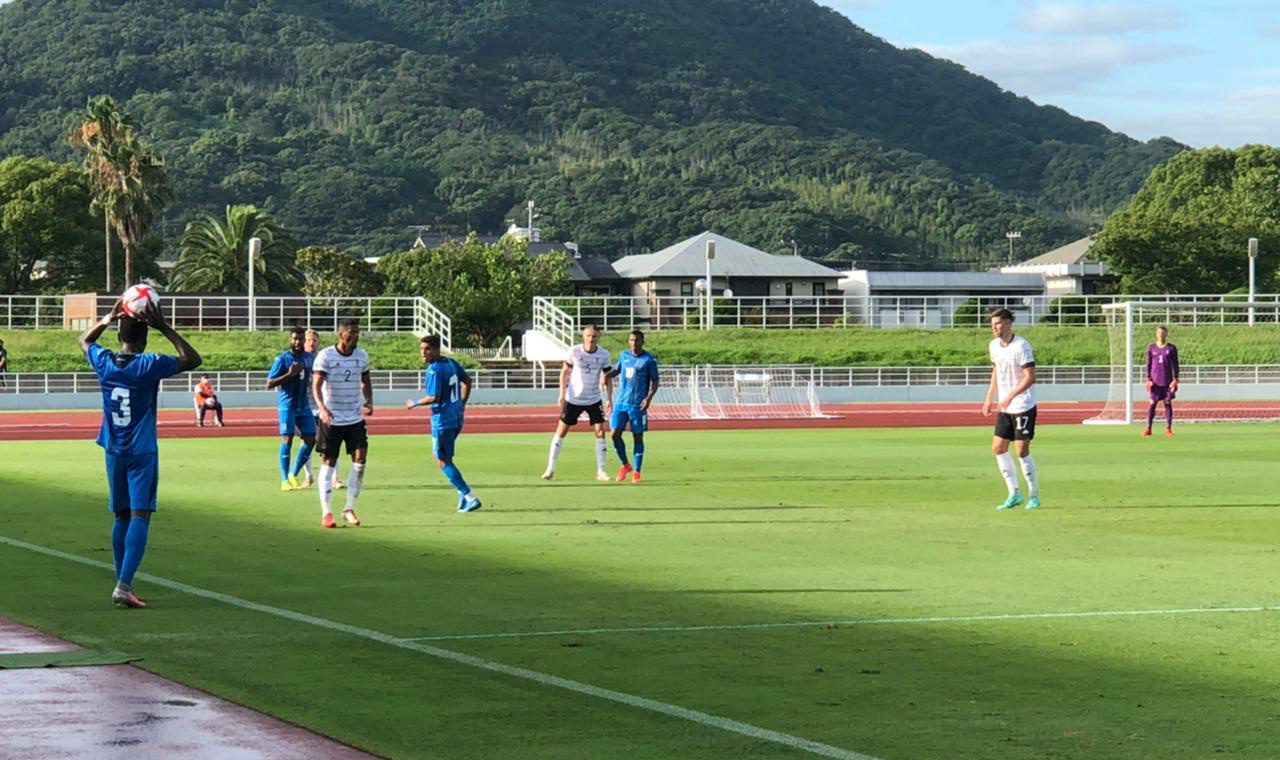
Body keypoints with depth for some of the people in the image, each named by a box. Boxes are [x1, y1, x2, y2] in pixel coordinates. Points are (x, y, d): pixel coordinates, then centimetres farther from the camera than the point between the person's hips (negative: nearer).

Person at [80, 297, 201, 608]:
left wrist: (108, 318, 13)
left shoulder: (104, 362, -1)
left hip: (114, 453, 5)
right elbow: (192, 360, -6)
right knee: (139, 516, -10)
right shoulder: (149, 366, -15)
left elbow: (84, 340, 21)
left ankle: (122, 584, 17)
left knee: (122, 517, 15)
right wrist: (165, 328, -8)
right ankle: (124, 586, -22)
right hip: (142, 453, -5)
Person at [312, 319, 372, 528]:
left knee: (360, 459, -6)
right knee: (328, 463, 2)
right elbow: (316, 385, -17)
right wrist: (322, 408, -32)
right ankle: (325, 512, 8)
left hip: (355, 418, 4)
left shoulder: (361, 356, 4)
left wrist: (369, 401, -1)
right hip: (331, 419, -4)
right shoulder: (325, 356, -11)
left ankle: (349, 509, 5)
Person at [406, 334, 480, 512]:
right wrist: (462, 404, 26)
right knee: (440, 455, 22)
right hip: (456, 418, 9)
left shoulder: (434, 370, -19)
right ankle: (463, 492, 17)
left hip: (442, 420, -9)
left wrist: (415, 403, -7)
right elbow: (467, 381, 18)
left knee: (443, 461, 0)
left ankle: (470, 498, -3)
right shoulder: (450, 363, 7)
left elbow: (434, 398, -23)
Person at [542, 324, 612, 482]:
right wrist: (562, 394, -9)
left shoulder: (603, 355, -6)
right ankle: (550, 468, 11)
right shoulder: (574, 352, -11)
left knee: (600, 431, -7)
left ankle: (601, 471, 1)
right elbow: (564, 372, -1)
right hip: (573, 398, -1)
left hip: (594, 400, 1)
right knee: (561, 431, 1)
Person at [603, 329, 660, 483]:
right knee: (615, 433, -4)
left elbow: (655, 381, -3)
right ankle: (625, 465, 16)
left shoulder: (649, 360, -4)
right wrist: (608, 375, 3)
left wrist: (649, 397, -18)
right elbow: (617, 369, 26)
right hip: (621, 402, 4)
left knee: (638, 437, 1)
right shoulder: (624, 356, 11)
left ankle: (636, 472, 9)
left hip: (638, 405, -4)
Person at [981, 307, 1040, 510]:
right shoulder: (994, 346, 7)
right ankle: (1014, 494, 12)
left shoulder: (1021, 346, -16)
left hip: (1023, 406, -8)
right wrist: (989, 399, 13)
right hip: (1004, 408, 8)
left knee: (1022, 449, -7)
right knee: (998, 448, 3)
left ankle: (1034, 494, 8)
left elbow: (1030, 377, -20)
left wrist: (1010, 397, -26)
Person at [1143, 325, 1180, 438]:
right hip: (1155, 381, 1)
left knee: (1168, 403, 2)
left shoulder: (1172, 348, 2)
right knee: (1152, 403, -2)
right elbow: (1148, 364, 7)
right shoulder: (1151, 348, 5)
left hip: (1167, 381, 0)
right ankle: (1148, 428, 1)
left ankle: (1168, 429, 7)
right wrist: (1148, 379, 0)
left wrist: (1175, 379, -4)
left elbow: (1175, 365, 4)